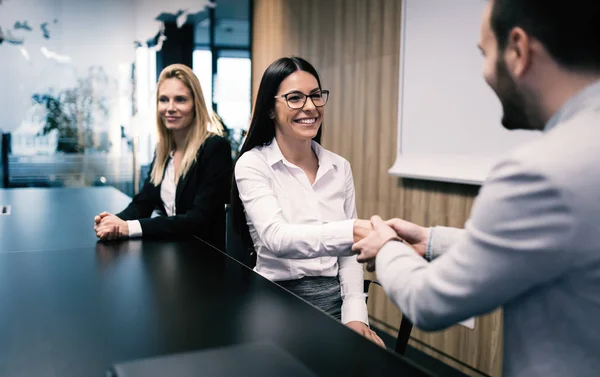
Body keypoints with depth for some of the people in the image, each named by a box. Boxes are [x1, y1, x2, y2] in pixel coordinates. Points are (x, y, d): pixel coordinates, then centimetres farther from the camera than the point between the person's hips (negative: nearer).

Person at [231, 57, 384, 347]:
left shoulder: (340, 167, 8)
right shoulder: (252, 165, -6)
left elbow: (347, 250, 8)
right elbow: (276, 238, -22)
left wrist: (355, 314, -7)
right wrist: (352, 231, -37)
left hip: (336, 298, 4)